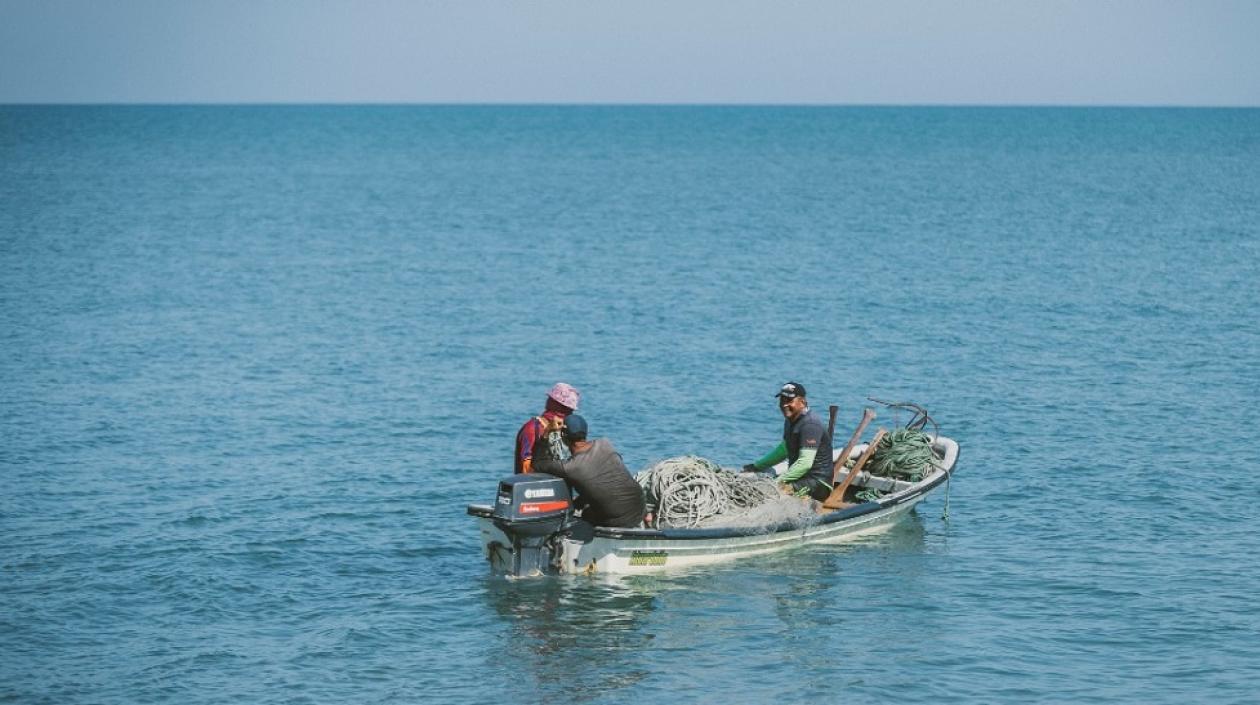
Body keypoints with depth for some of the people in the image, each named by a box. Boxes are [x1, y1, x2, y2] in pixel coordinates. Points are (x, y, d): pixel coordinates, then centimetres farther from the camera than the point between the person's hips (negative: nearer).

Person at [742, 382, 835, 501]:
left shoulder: (810, 425, -18)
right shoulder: (790, 421, 13)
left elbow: (805, 463, -26)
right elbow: (784, 449, 30)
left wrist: (779, 481, -29)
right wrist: (757, 466, 26)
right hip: (800, 478, 10)